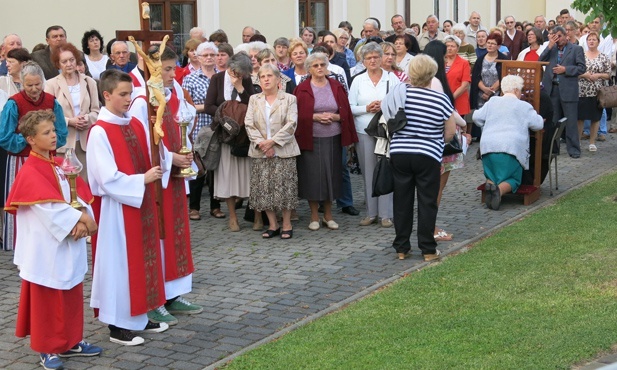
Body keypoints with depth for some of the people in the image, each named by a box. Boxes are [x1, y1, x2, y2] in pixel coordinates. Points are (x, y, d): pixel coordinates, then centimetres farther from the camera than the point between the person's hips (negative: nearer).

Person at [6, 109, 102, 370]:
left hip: (69, 244, 7)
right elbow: (47, 206, -22)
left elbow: (80, 194, 3)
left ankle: (71, 342, 27)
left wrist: (82, 220, -14)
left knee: (72, 295, 14)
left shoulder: (61, 165, 9)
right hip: (46, 247, -7)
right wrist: (79, 218, -18)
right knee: (46, 299, 3)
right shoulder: (29, 172, -15)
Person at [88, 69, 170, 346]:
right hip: (117, 206, -8)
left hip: (141, 202, 8)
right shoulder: (99, 132, -15)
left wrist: (169, 161, -9)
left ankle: (138, 317, 25)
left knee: (143, 257, 13)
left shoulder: (136, 125, 7)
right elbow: (108, 178, -20)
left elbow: (152, 159, 10)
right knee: (120, 260, 0)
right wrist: (142, 180, -17)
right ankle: (117, 325, 10)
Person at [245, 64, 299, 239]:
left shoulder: (289, 99, 4)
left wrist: (272, 142, -15)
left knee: (284, 187, -4)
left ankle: (286, 224, 7)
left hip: (283, 151, -3)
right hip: (260, 152, 3)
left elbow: (291, 125, -7)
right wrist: (261, 143, -11)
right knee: (263, 188, 2)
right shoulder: (254, 100, 13)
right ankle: (272, 225, 12)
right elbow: (249, 124, 3)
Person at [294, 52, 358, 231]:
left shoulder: (337, 87, 7)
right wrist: (315, 117, -16)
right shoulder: (302, 89, -1)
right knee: (312, 176, 1)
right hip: (310, 140, -2)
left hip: (333, 139, 2)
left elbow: (346, 112, 6)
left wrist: (335, 117, -12)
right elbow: (298, 114, -4)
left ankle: (328, 215, 19)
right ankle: (314, 216, 13)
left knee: (331, 175, 7)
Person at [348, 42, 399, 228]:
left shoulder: (392, 78, 4)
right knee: (368, 172, 5)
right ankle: (371, 213, 14)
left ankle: (385, 214, 5)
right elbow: (350, 107, 5)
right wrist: (366, 108, -11)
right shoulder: (358, 80, 8)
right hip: (364, 131, 2)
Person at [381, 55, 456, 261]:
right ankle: (428, 249, 8)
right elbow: (450, 132, -1)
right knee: (427, 202, 5)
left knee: (402, 201, 10)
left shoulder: (400, 94, -4)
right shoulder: (441, 100, -9)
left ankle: (401, 248, 16)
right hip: (427, 157, -2)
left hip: (399, 154, 2)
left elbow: (389, 122, 8)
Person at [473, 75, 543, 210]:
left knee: (491, 176, 19)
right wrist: (540, 118, 30)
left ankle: (490, 184, -17)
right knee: (513, 179, 8)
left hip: (488, 145, 3)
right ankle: (500, 190, -25)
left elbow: (476, 117, 17)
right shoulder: (524, 106, 6)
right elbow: (538, 124, 7)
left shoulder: (492, 101, 16)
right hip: (511, 147, -3)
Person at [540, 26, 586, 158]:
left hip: (568, 89, -4)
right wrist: (550, 46, -6)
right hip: (552, 88, 4)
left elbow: (582, 68, -3)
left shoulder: (576, 49, 2)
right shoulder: (550, 49, 12)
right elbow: (540, 61, 0)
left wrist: (565, 69, -13)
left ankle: (574, 149, 2)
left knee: (571, 121, -3)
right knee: (552, 120, 10)